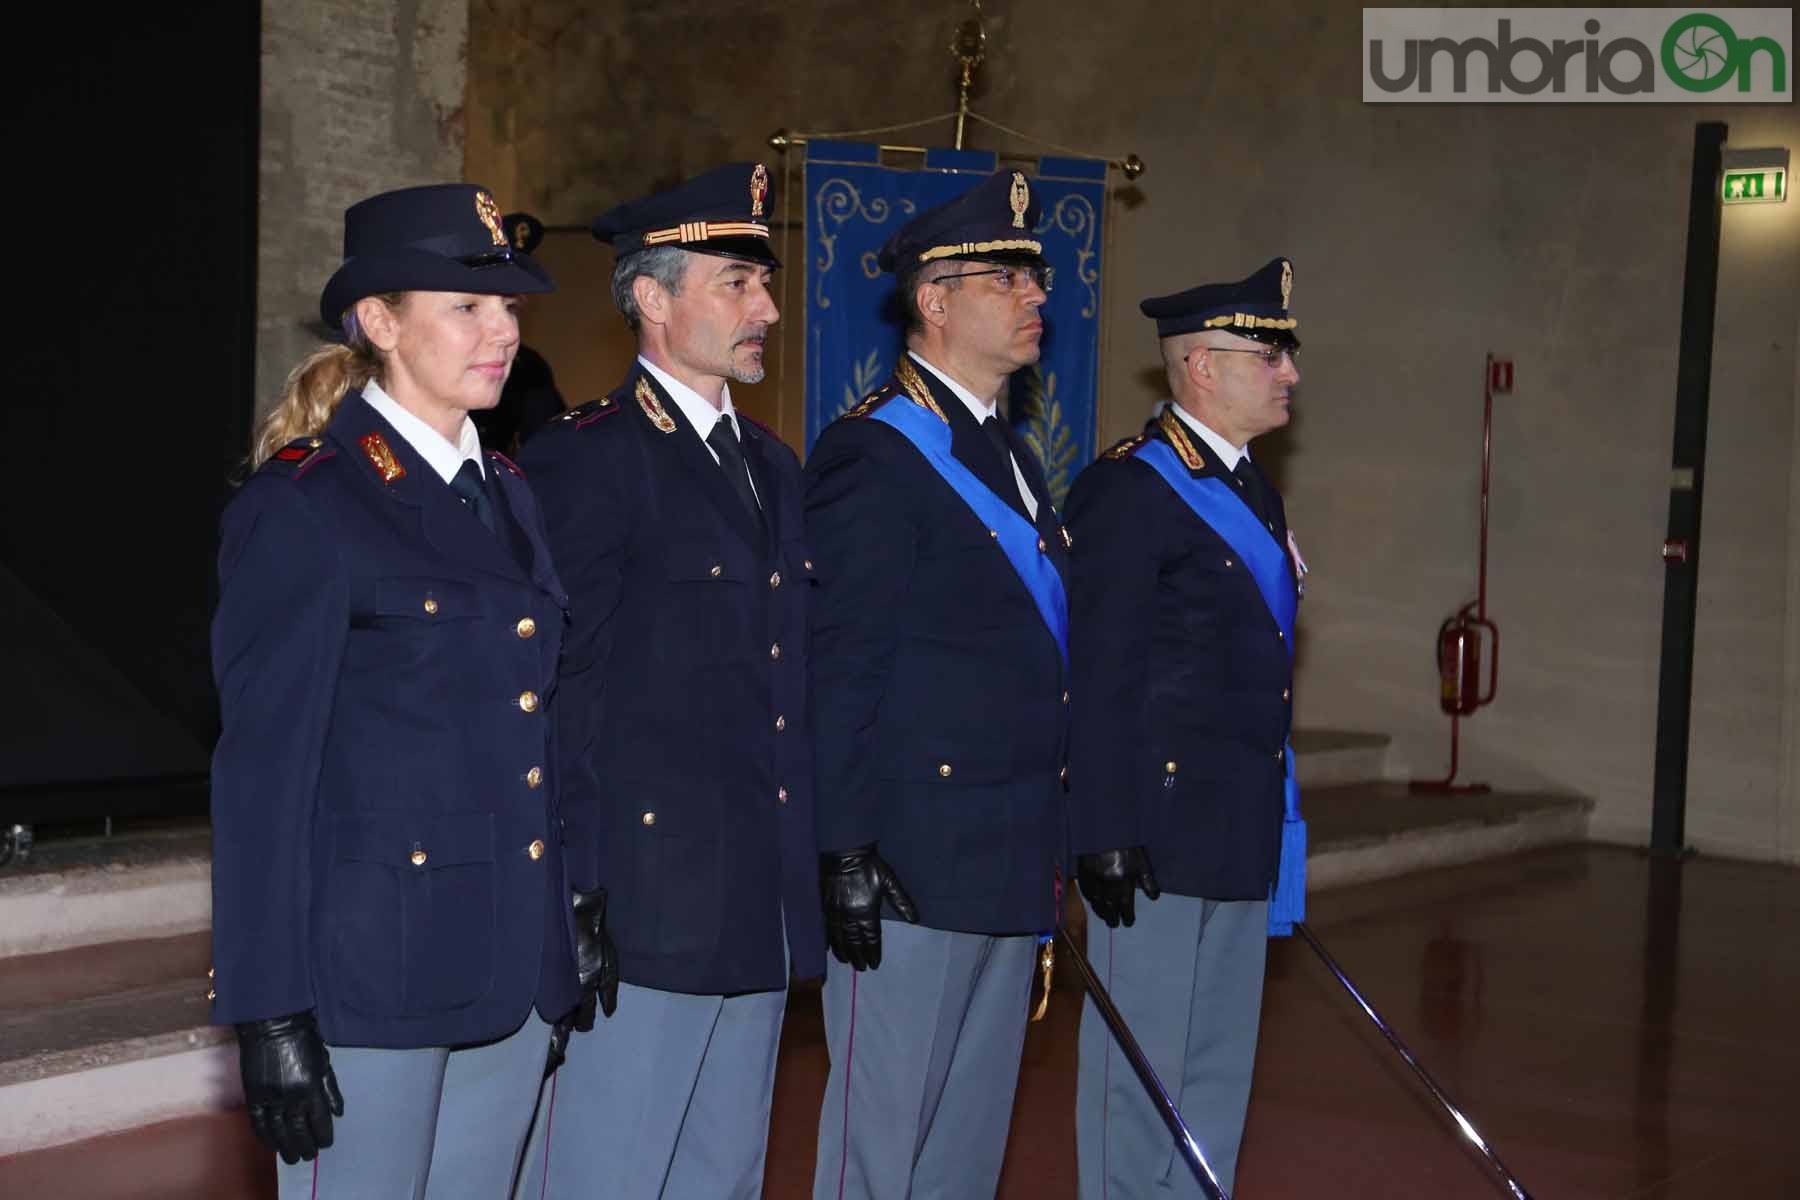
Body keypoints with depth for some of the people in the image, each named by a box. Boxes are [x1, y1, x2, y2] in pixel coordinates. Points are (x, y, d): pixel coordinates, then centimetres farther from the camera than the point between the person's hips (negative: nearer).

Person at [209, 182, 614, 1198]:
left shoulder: (506, 496, 12)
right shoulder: (300, 505, -10)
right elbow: (263, 769, -11)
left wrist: (565, 953, 14)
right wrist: (270, 1017, -13)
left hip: (514, 965, 7)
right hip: (374, 973, -7)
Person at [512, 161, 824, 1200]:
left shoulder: (774, 464, 16)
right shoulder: (585, 457, -10)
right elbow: (564, 686, -13)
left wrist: (813, 865, 14)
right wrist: (576, 900, -15)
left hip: (764, 907, 8)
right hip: (646, 902, -8)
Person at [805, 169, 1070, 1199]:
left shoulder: (1010, 457, 17)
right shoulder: (874, 455, -10)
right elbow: (841, 675, -15)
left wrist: (1054, 851, 18)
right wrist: (847, 857, -18)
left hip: (1012, 870, 9)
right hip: (914, 866, -9)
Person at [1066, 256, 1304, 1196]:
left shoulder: (1254, 492, 15)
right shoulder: (1128, 487, -12)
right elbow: (1100, 679, -16)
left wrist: (1275, 820, 19)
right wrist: (1105, 835, -19)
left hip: (1241, 837, 9)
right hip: (1158, 829, -9)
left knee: (1219, 1066, 14)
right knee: (1141, 1067, 1)